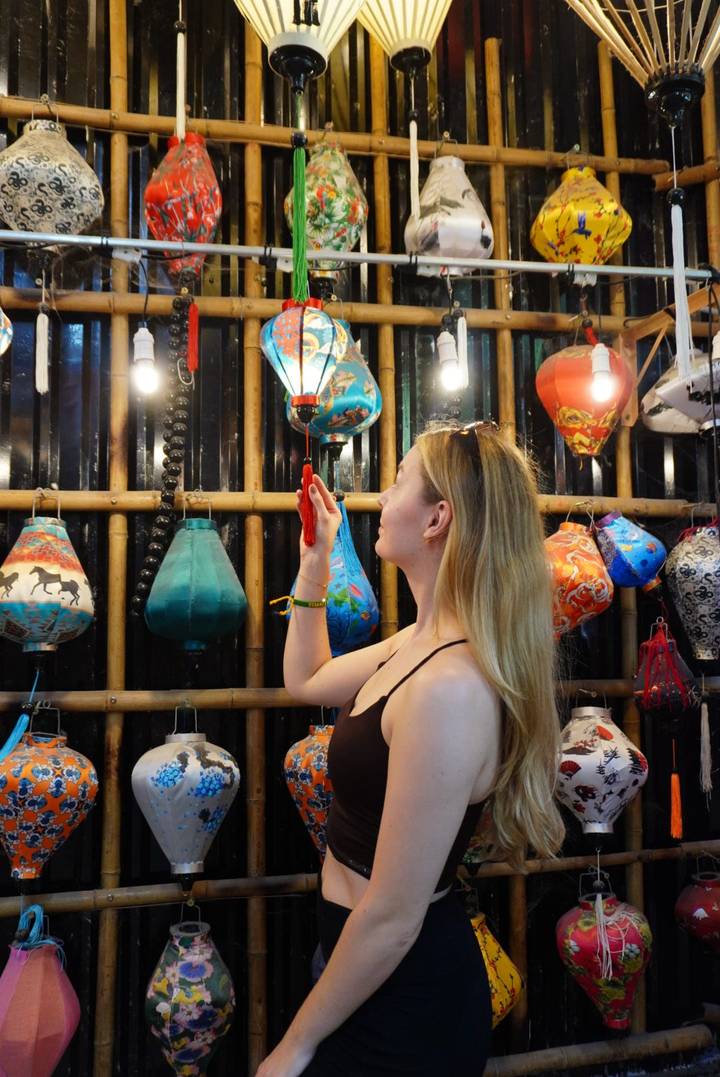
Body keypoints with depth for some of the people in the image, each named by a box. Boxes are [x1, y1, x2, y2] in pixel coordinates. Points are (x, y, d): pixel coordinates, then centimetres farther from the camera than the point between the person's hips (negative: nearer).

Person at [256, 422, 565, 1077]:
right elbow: (306, 680, 17)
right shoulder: (422, 645, -1)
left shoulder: (451, 686, -31)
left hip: (404, 998, -8)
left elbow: (392, 919, -26)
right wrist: (315, 561, 9)